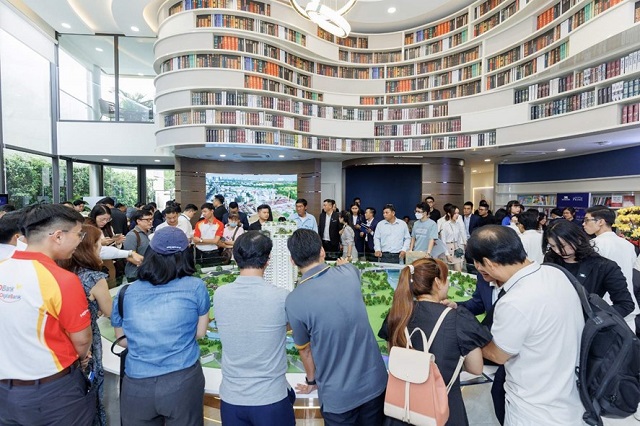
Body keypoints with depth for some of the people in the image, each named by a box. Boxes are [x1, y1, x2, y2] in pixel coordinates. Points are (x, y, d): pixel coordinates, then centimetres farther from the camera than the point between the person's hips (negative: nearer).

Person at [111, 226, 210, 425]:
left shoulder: (127, 292, -1)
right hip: (183, 381, -1)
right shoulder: (196, 287, -8)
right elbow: (200, 332, 3)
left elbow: (123, 340, 12)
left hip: (137, 384, 2)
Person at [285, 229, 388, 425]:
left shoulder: (294, 301, -20)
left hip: (338, 394, -3)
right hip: (374, 381, 4)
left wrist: (311, 381, 15)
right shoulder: (349, 272, -12)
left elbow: (304, 349, -4)